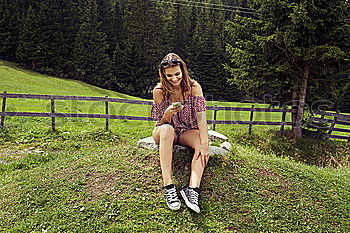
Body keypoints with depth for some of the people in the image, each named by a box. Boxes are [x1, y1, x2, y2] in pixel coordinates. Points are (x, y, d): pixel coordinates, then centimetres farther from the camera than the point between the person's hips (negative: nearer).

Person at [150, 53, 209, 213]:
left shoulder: (193, 87, -11)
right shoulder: (159, 90, -12)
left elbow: (201, 117, -20)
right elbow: (162, 123, -8)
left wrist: (204, 144, -33)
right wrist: (167, 114, -33)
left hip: (188, 131, 2)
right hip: (165, 133, -1)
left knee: (203, 146, -30)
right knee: (166, 129, -37)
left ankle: (192, 189, -40)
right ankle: (168, 187, -41)